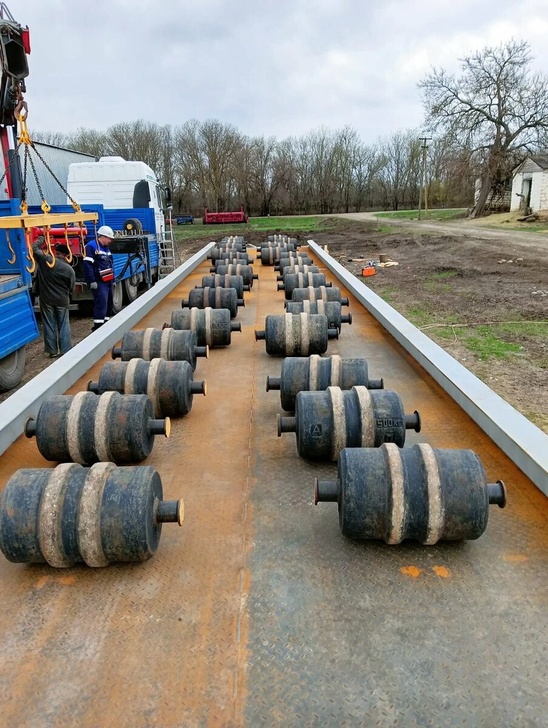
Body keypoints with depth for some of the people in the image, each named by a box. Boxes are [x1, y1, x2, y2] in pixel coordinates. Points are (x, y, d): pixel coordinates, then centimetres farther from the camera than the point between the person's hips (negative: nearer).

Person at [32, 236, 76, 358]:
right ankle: (66, 351, 8)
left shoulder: (45, 260, -10)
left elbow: (34, 249, 3)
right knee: (63, 325, 8)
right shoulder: (70, 269, -8)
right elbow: (71, 288, -1)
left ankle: (52, 351, 13)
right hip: (62, 300, 0)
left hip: (46, 299, 0)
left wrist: (41, 239, 19)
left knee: (49, 325, 8)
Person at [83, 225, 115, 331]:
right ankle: (97, 327, -14)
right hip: (99, 282, -9)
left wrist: (113, 279, 21)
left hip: (108, 281, 10)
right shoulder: (91, 246, -10)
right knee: (101, 303, -15)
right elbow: (87, 265, -18)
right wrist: (92, 281, -21)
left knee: (109, 303, 13)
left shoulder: (106, 248, 20)